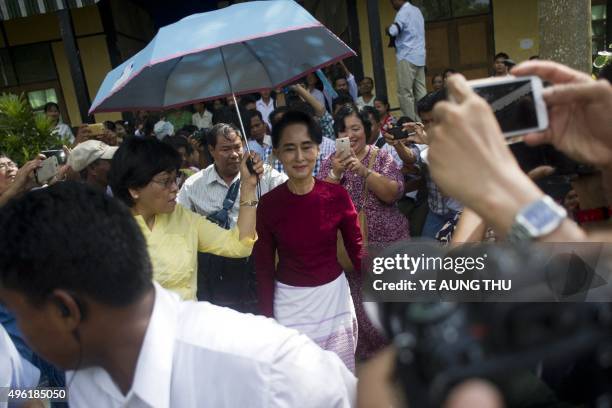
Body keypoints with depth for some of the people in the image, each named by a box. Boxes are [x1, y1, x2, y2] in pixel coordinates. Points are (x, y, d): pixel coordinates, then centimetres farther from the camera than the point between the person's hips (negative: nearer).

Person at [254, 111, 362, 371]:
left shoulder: (337, 195, -9)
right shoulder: (268, 204, -10)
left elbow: (356, 250, 0)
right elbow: (263, 267, -3)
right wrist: (267, 318, -3)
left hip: (335, 298, 1)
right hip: (289, 305, -1)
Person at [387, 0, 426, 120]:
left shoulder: (404, 11, -8)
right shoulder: (416, 10, 20)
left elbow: (394, 31, -22)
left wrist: (388, 29, -1)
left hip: (407, 57, -9)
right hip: (419, 57, 9)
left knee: (405, 92, -7)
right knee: (421, 92, 5)